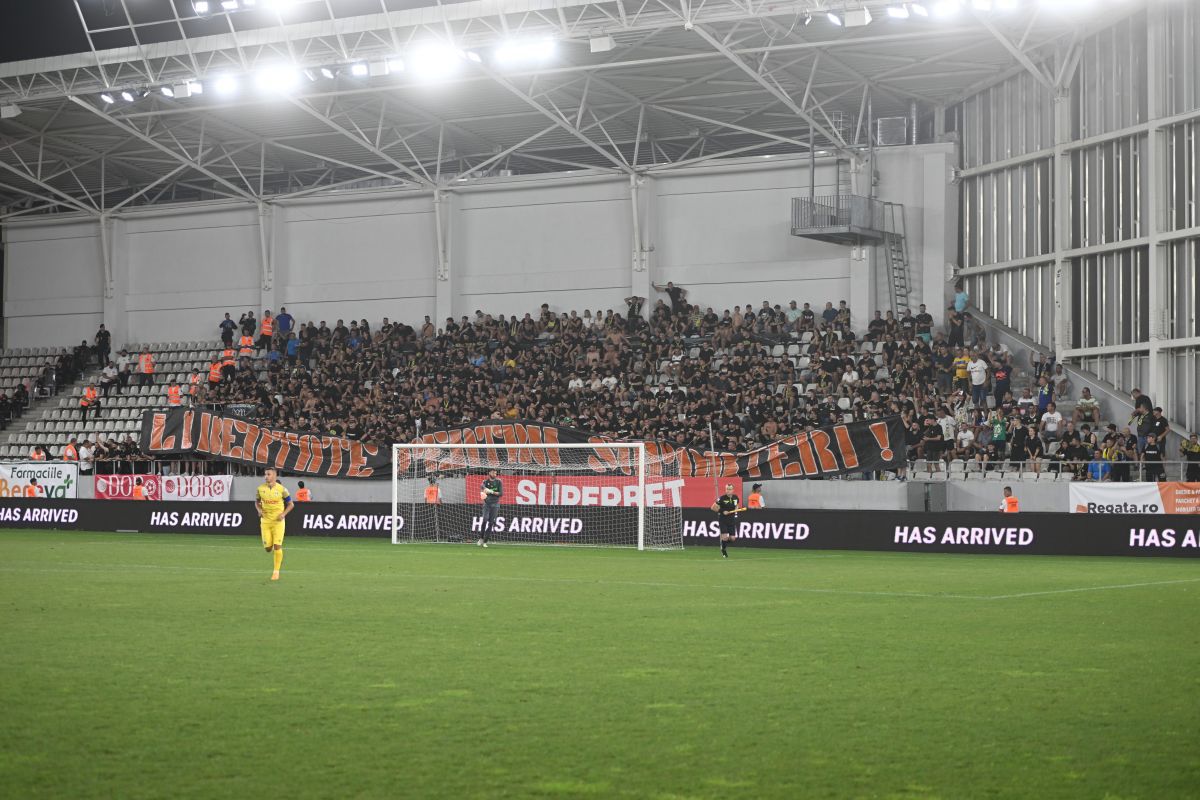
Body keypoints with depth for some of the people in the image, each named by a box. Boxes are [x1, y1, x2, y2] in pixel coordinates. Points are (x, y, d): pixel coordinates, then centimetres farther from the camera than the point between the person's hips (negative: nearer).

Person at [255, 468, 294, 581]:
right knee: (268, 548, 1)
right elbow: (257, 502, 16)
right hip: (265, 521, 2)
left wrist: (283, 514, -12)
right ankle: (276, 554, 38)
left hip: (278, 521, -2)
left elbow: (291, 504, 3)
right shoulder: (260, 489, 0)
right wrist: (259, 510, -5)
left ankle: (276, 571, 1)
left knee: (277, 546, -9)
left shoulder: (281, 489, -7)